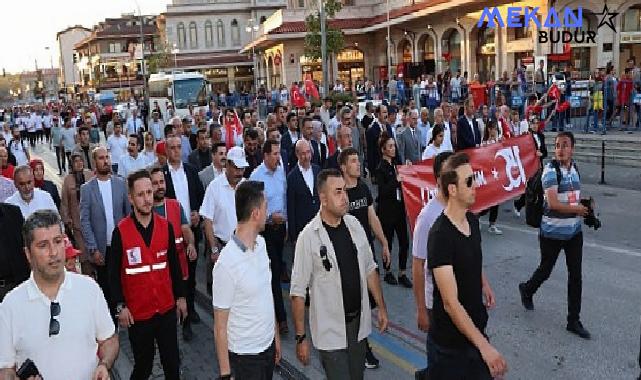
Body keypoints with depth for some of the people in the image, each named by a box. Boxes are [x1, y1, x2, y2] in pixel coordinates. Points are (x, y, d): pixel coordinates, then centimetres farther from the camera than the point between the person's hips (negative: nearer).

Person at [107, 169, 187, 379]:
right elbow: (114, 272, -5)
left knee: (172, 362, 10)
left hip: (167, 308, 2)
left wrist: (180, 297, 9)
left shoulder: (165, 226, -2)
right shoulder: (121, 231, -10)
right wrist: (120, 306, -8)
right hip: (138, 312, -2)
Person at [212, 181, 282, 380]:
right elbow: (220, 326, -17)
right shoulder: (227, 263, -24)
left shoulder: (261, 243, -2)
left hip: (268, 344, 7)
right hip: (245, 355, -7)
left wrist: (276, 336, 13)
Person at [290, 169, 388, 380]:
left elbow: (369, 269, 11)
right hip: (330, 330, -5)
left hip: (359, 323, 5)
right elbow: (298, 291, -14)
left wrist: (381, 307, 10)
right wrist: (300, 337, -13)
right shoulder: (309, 237, -17)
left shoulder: (354, 225, 0)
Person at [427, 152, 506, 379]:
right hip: (451, 342, -7)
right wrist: (484, 345, -30)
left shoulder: (473, 220, 0)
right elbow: (451, 303, -28)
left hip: (476, 329, 7)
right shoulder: (441, 235, -25)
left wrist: (484, 284, 12)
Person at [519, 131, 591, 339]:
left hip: (574, 231, 6)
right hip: (552, 232, -6)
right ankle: (527, 289, 43)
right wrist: (578, 209, -12)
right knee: (546, 270, 11)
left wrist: (584, 206, -1)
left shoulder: (574, 168, 5)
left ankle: (574, 321, 16)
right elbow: (553, 204, -24)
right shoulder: (550, 170, -17)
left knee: (575, 275, 6)